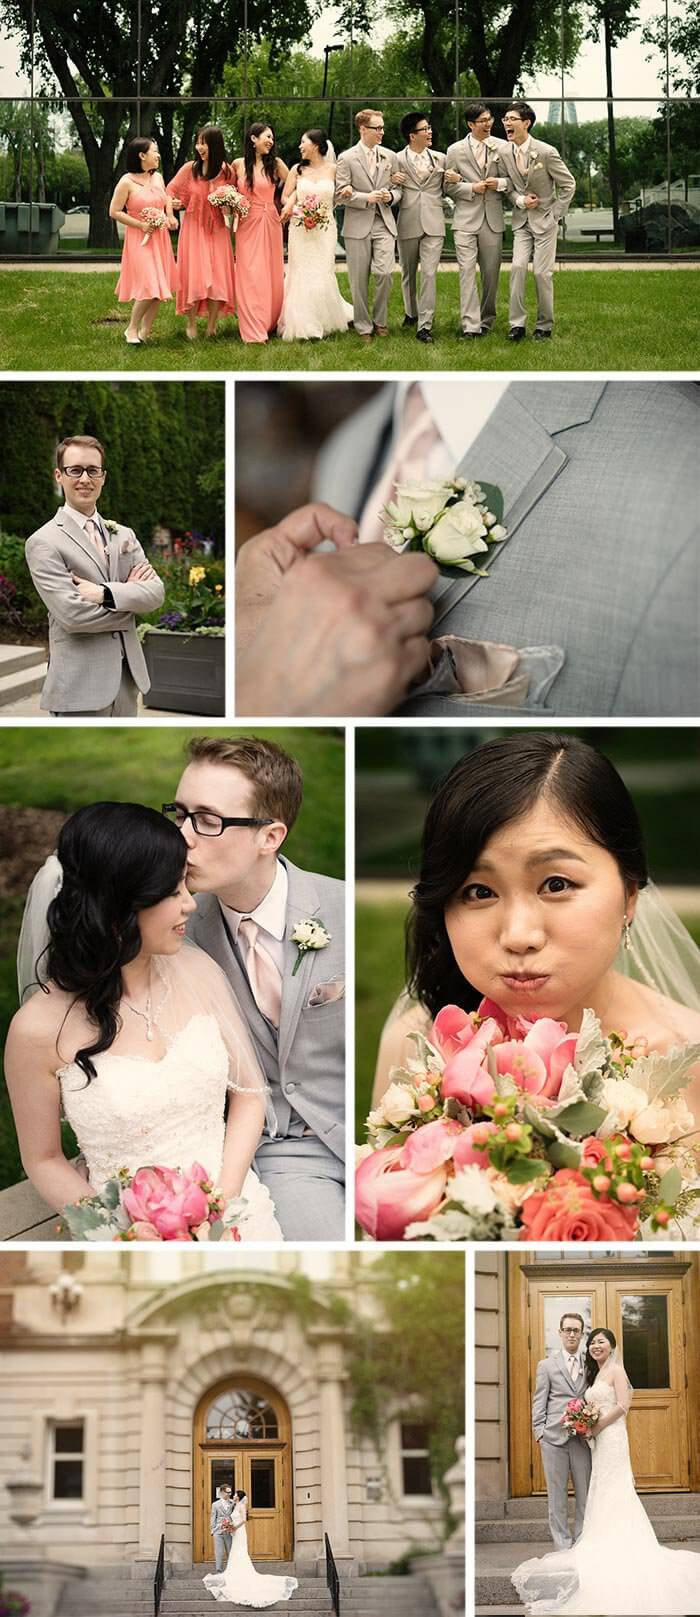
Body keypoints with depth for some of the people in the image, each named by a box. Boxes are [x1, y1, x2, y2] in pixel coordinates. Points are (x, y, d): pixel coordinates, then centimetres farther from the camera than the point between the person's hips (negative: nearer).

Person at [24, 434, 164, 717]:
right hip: (80, 683, -6)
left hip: (126, 676, 6)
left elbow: (156, 593, 0)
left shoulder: (124, 535, 13)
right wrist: (129, 594, -5)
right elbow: (72, 614, -18)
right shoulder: (44, 542, -7)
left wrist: (107, 593, -17)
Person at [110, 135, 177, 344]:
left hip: (160, 239, 7)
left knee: (160, 288, 4)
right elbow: (114, 212, -11)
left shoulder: (158, 177, 9)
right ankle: (132, 329, 1)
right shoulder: (127, 182, -11)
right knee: (149, 288, -15)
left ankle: (145, 332, 14)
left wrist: (170, 215, 9)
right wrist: (142, 225, -14)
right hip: (140, 240, -7)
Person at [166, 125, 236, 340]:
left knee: (218, 276, -1)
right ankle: (191, 324, 10)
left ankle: (212, 326, 12)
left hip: (217, 229, 1)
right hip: (194, 228, -1)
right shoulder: (190, 168, -7)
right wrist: (173, 203, -18)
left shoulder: (226, 170, -3)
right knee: (195, 276, -5)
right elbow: (172, 192, 3)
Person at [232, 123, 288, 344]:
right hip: (247, 224, -1)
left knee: (272, 276, 4)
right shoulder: (238, 165, 2)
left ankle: (270, 323, 17)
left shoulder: (275, 163, 2)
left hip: (270, 224, 1)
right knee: (250, 276, -5)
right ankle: (254, 331, -5)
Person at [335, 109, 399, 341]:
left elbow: (397, 189, 16)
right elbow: (340, 194, -6)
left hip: (384, 223, 2)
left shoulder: (390, 157, 10)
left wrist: (390, 196, -6)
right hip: (358, 225, -2)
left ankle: (380, 320, 9)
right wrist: (367, 198, -17)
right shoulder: (347, 158, -2)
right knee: (359, 280, 2)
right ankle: (363, 327, 14)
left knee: (385, 272, -12)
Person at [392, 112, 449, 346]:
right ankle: (411, 313, 35)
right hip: (407, 223, 0)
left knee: (429, 273, -11)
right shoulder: (397, 160, 2)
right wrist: (391, 182, -16)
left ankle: (424, 325, -11)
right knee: (408, 273, 13)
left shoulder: (440, 159, 9)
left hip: (433, 223, 0)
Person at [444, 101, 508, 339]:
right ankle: (470, 326, -14)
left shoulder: (502, 147, 6)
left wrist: (500, 183, -9)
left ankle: (486, 320, 21)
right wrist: (471, 188, -10)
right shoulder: (455, 150, 4)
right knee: (467, 271, -10)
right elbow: (449, 187, 6)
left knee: (491, 273, 7)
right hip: (466, 219, -2)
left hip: (493, 219, 2)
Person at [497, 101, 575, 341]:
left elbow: (568, 184, -5)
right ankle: (517, 324, -5)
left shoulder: (546, 152, -14)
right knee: (518, 267, -10)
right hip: (521, 220, 4)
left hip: (545, 220, -4)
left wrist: (556, 215, -6)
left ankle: (545, 326, 9)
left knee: (542, 273, -4)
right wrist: (520, 201, -9)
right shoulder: (504, 154, 0)